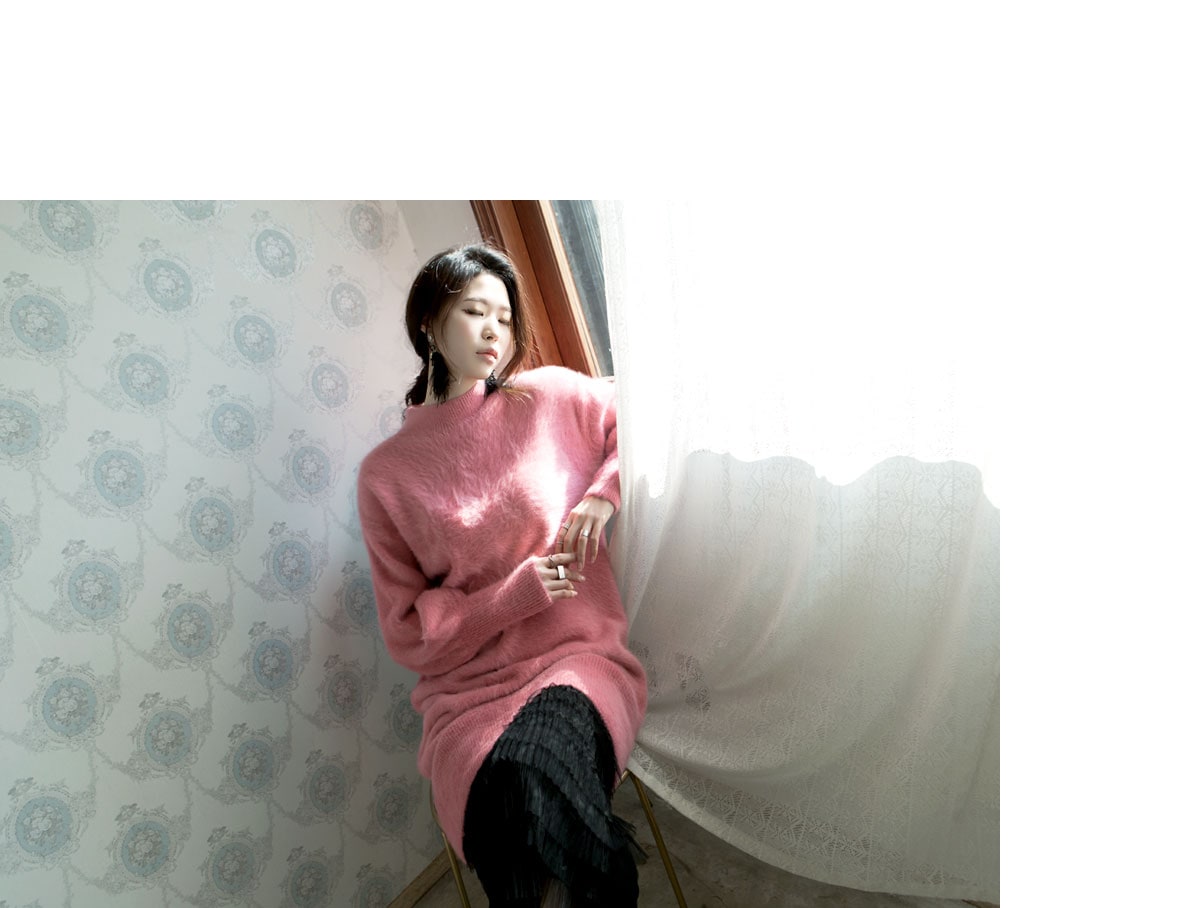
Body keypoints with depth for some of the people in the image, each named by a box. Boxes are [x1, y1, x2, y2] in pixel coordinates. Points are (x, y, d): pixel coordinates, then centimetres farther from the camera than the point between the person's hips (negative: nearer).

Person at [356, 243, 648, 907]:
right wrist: (517, 592, -12)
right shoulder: (386, 472, 2)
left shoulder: (550, 397, 1)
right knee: (504, 796, -29)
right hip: (469, 685, 1)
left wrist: (602, 493, -4)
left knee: (533, 762, -31)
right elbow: (409, 633, 2)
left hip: (579, 657, 0)